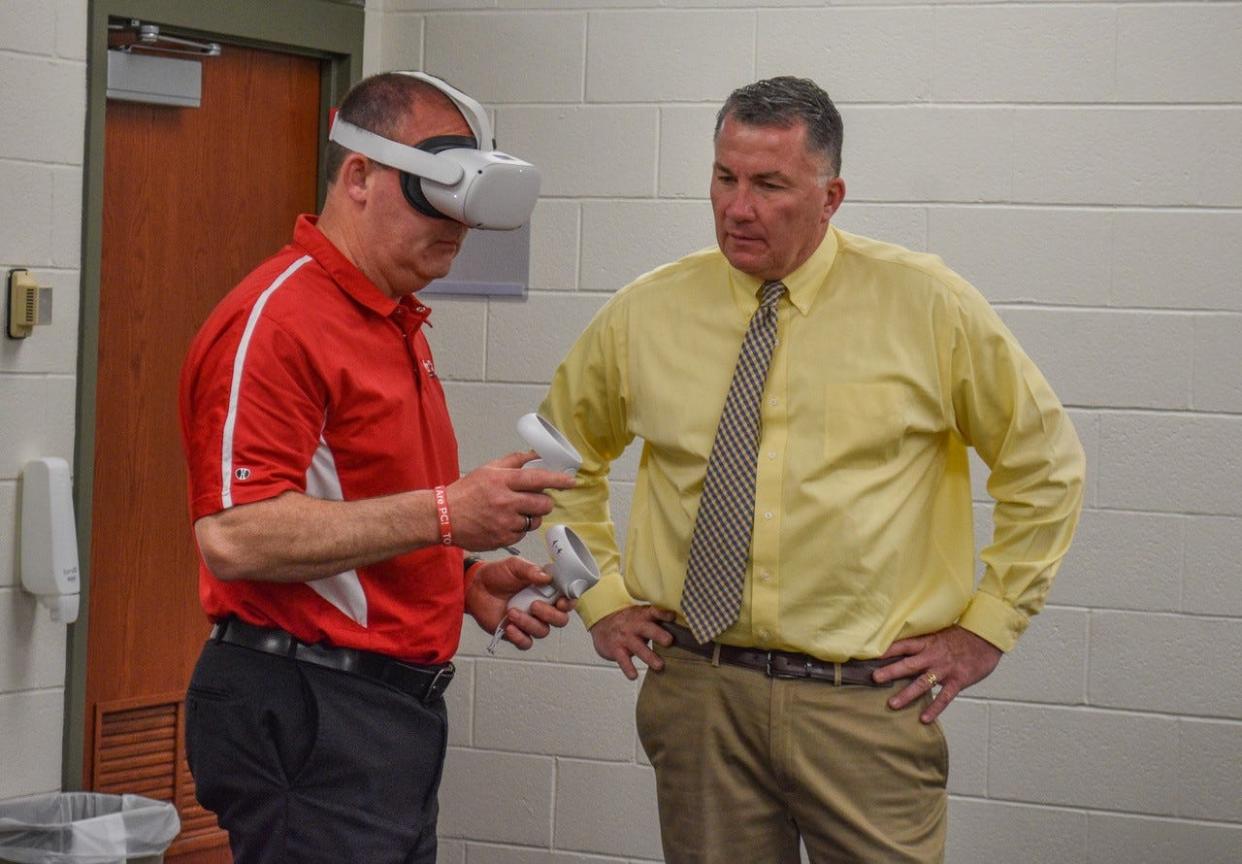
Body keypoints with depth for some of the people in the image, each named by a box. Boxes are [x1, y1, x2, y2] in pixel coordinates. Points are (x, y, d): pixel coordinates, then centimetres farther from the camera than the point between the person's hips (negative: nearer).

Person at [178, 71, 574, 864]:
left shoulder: (399, 324, 18)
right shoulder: (275, 321, -13)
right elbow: (234, 536, -23)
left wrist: (470, 583, 10)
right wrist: (443, 514, -25)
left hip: (398, 706, 9)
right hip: (305, 714, -9)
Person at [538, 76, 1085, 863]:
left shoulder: (926, 306, -2)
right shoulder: (646, 314, 4)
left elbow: (1045, 460, 6)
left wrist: (987, 624, 2)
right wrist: (602, 596, 11)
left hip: (866, 702, -2)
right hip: (698, 692, 2)